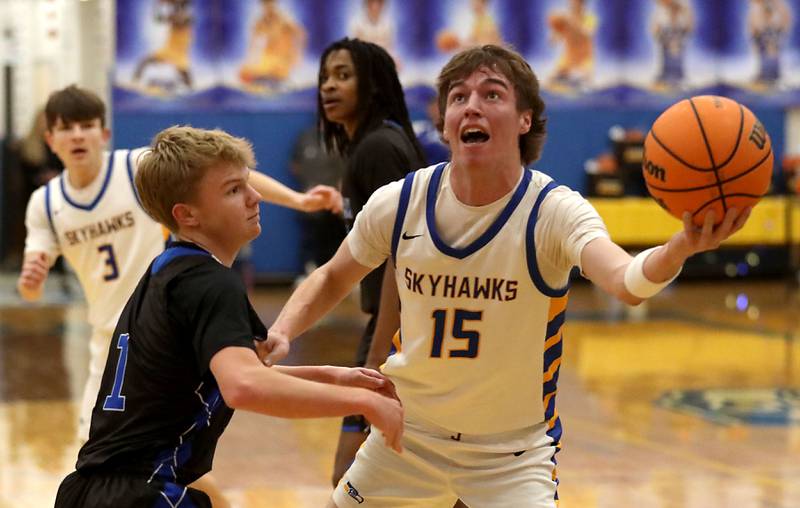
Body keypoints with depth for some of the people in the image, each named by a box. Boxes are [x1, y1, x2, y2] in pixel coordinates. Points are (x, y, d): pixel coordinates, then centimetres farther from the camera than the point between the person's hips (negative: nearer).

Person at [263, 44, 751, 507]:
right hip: (408, 437, 3)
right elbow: (333, 279, 8)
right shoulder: (399, 204, -11)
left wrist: (680, 249, -64)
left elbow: (625, 281, -42)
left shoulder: (552, 211, -21)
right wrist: (280, 333, -11)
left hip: (514, 454, -3)